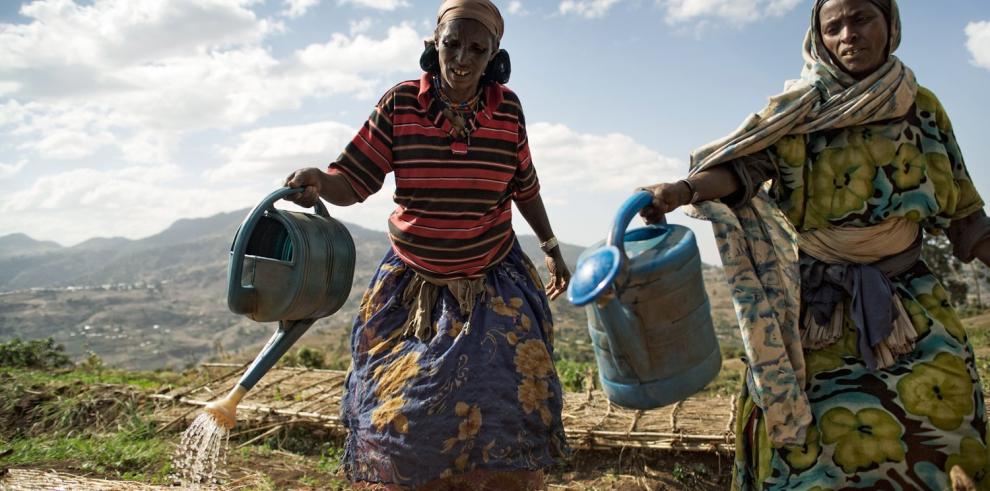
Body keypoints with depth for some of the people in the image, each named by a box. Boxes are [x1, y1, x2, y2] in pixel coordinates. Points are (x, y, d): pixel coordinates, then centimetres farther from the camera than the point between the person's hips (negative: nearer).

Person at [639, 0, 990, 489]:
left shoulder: (923, 109, 7)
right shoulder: (799, 110, -2)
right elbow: (743, 166, -20)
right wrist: (684, 188, -39)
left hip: (906, 300, 3)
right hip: (817, 306, -2)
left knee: (939, 412, -5)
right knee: (810, 433, -3)